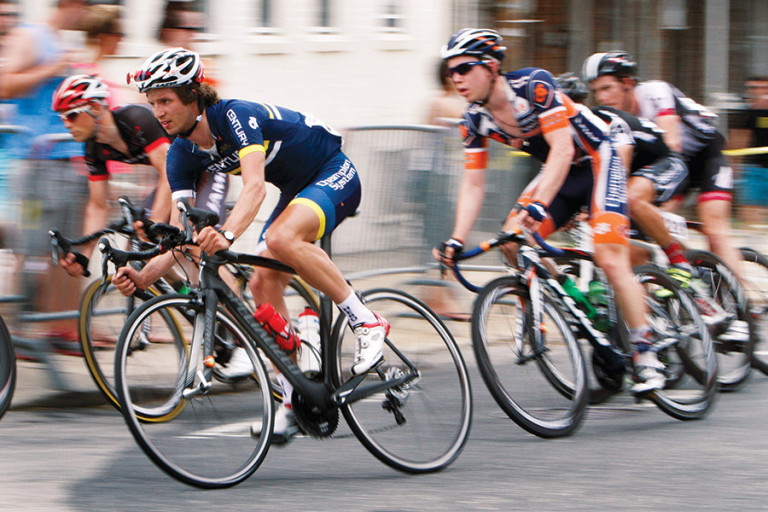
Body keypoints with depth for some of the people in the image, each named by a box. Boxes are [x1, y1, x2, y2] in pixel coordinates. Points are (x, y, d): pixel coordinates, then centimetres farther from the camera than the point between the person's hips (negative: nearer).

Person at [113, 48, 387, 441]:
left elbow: (255, 186, -44)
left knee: (281, 238, -34)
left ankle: (366, 323, -22)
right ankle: (293, 401, 1)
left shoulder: (236, 116, -29)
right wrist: (144, 277, -28)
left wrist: (226, 234, -62)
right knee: (263, 284, -7)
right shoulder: (183, 154, -7)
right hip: (296, 189, 8)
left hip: (334, 175, -8)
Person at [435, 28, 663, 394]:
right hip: (557, 170, 7)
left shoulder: (534, 86, -27)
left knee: (610, 260, -20)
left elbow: (562, 150, -33)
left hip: (597, 161, -7)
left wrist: (538, 205, -44)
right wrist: (456, 241, -18)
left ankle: (645, 355, -9)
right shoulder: (474, 119, -8)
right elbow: (473, 184, -5)